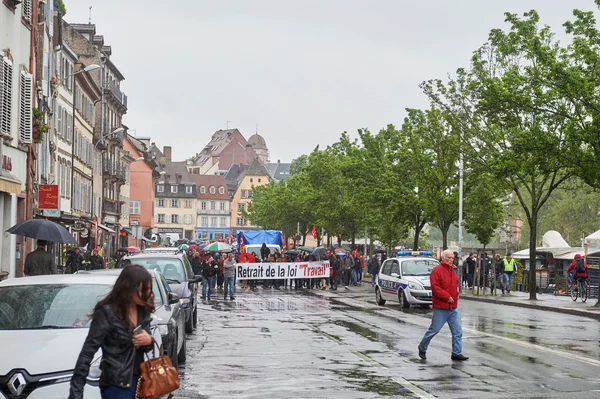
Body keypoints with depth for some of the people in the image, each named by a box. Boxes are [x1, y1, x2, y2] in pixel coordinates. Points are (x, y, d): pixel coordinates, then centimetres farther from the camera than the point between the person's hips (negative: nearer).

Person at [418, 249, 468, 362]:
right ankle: (422, 348, 20)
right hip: (441, 307, -7)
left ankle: (456, 353, 9)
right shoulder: (437, 270, -12)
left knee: (457, 331, 3)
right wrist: (447, 297, -21)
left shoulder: (454, 270, 13)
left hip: (453, 307, 7)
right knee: (434, 329, 1)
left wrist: (455, 296, 16)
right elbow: (435, 287, -20)